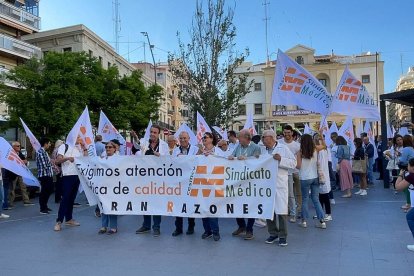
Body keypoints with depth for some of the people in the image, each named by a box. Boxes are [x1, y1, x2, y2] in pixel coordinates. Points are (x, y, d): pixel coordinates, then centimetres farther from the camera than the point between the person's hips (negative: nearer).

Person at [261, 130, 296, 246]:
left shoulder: (283, 148, -1)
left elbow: (293, 162, -6)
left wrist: (281, 159, -17)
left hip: (280, 184, -4)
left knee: (281, 210, -2)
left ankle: (283, 236, 12)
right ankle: (273, 234, 24)